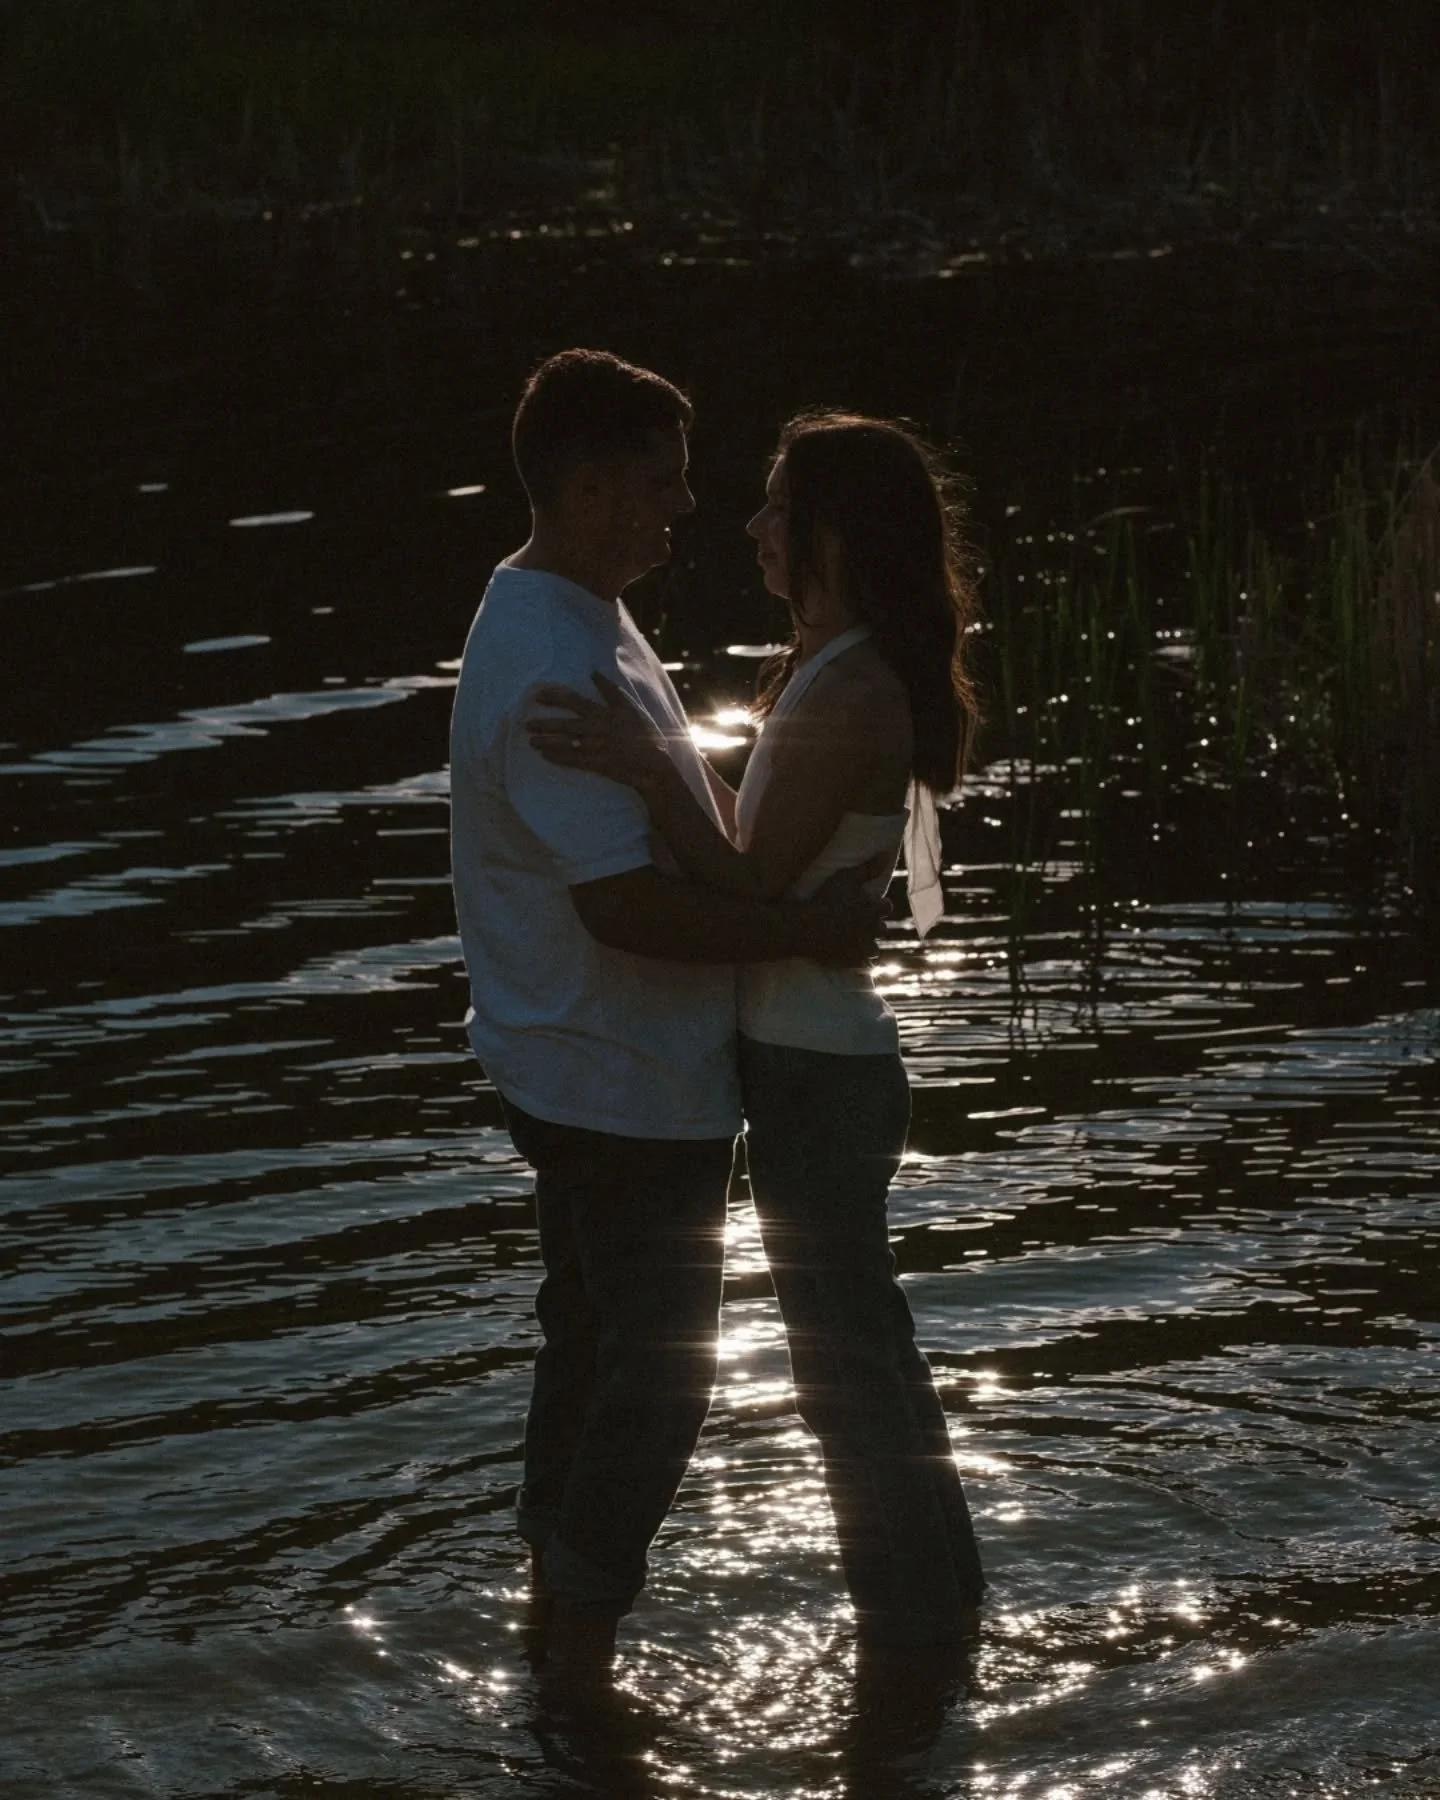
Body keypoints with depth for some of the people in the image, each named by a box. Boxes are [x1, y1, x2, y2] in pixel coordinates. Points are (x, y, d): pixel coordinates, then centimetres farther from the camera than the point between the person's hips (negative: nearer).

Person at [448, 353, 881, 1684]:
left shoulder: (571, 622, 8)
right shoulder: (558, 671, -26)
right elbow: (627, 906, -29)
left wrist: (792, 900, 12)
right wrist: (811, 929, -22)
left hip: (581, 1071, 11)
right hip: (631, 1086, -11)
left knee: (594, 1336, 21)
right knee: (659, 1370, 0)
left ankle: (559, 1607, 34)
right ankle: (584, 1644, 10)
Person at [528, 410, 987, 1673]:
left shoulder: (850, 695, -22)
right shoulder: (844, 673, 9)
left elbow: (751, 891, -22)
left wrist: (647, 771, -28)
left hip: (817, 1076, -10)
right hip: (829, 1058, 10)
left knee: (848, 1359, 2)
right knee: (866, 1344, 22)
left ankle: (914, 1637, 14)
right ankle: (937, 1600, 35)